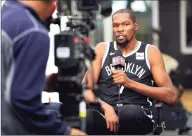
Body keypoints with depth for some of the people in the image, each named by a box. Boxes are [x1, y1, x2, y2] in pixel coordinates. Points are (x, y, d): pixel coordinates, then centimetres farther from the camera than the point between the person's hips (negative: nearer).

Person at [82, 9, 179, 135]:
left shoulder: (150, 51, 11)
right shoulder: (102, 49, 16)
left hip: (138, 116, 0)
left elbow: (171, 96, 3)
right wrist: (106, 108, -16)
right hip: (105, 112, 0)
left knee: (130, 111, -38)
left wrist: (130, 83, -7)